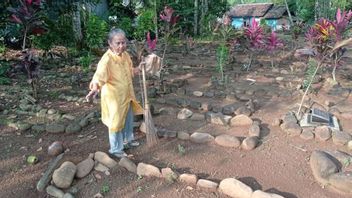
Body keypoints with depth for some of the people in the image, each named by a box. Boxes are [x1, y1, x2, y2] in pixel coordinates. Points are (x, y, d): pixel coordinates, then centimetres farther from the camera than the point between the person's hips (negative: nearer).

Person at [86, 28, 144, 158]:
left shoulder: (125, 55, -2)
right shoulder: (107, 59, -27)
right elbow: (100, 74, -42)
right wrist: (95, 88, -59)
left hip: (127, 95, 8)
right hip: (114, 97, -8)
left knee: (128, 119, 25)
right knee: (116, 122, 8)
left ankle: (128, 139, 51)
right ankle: (115, 149, 29)